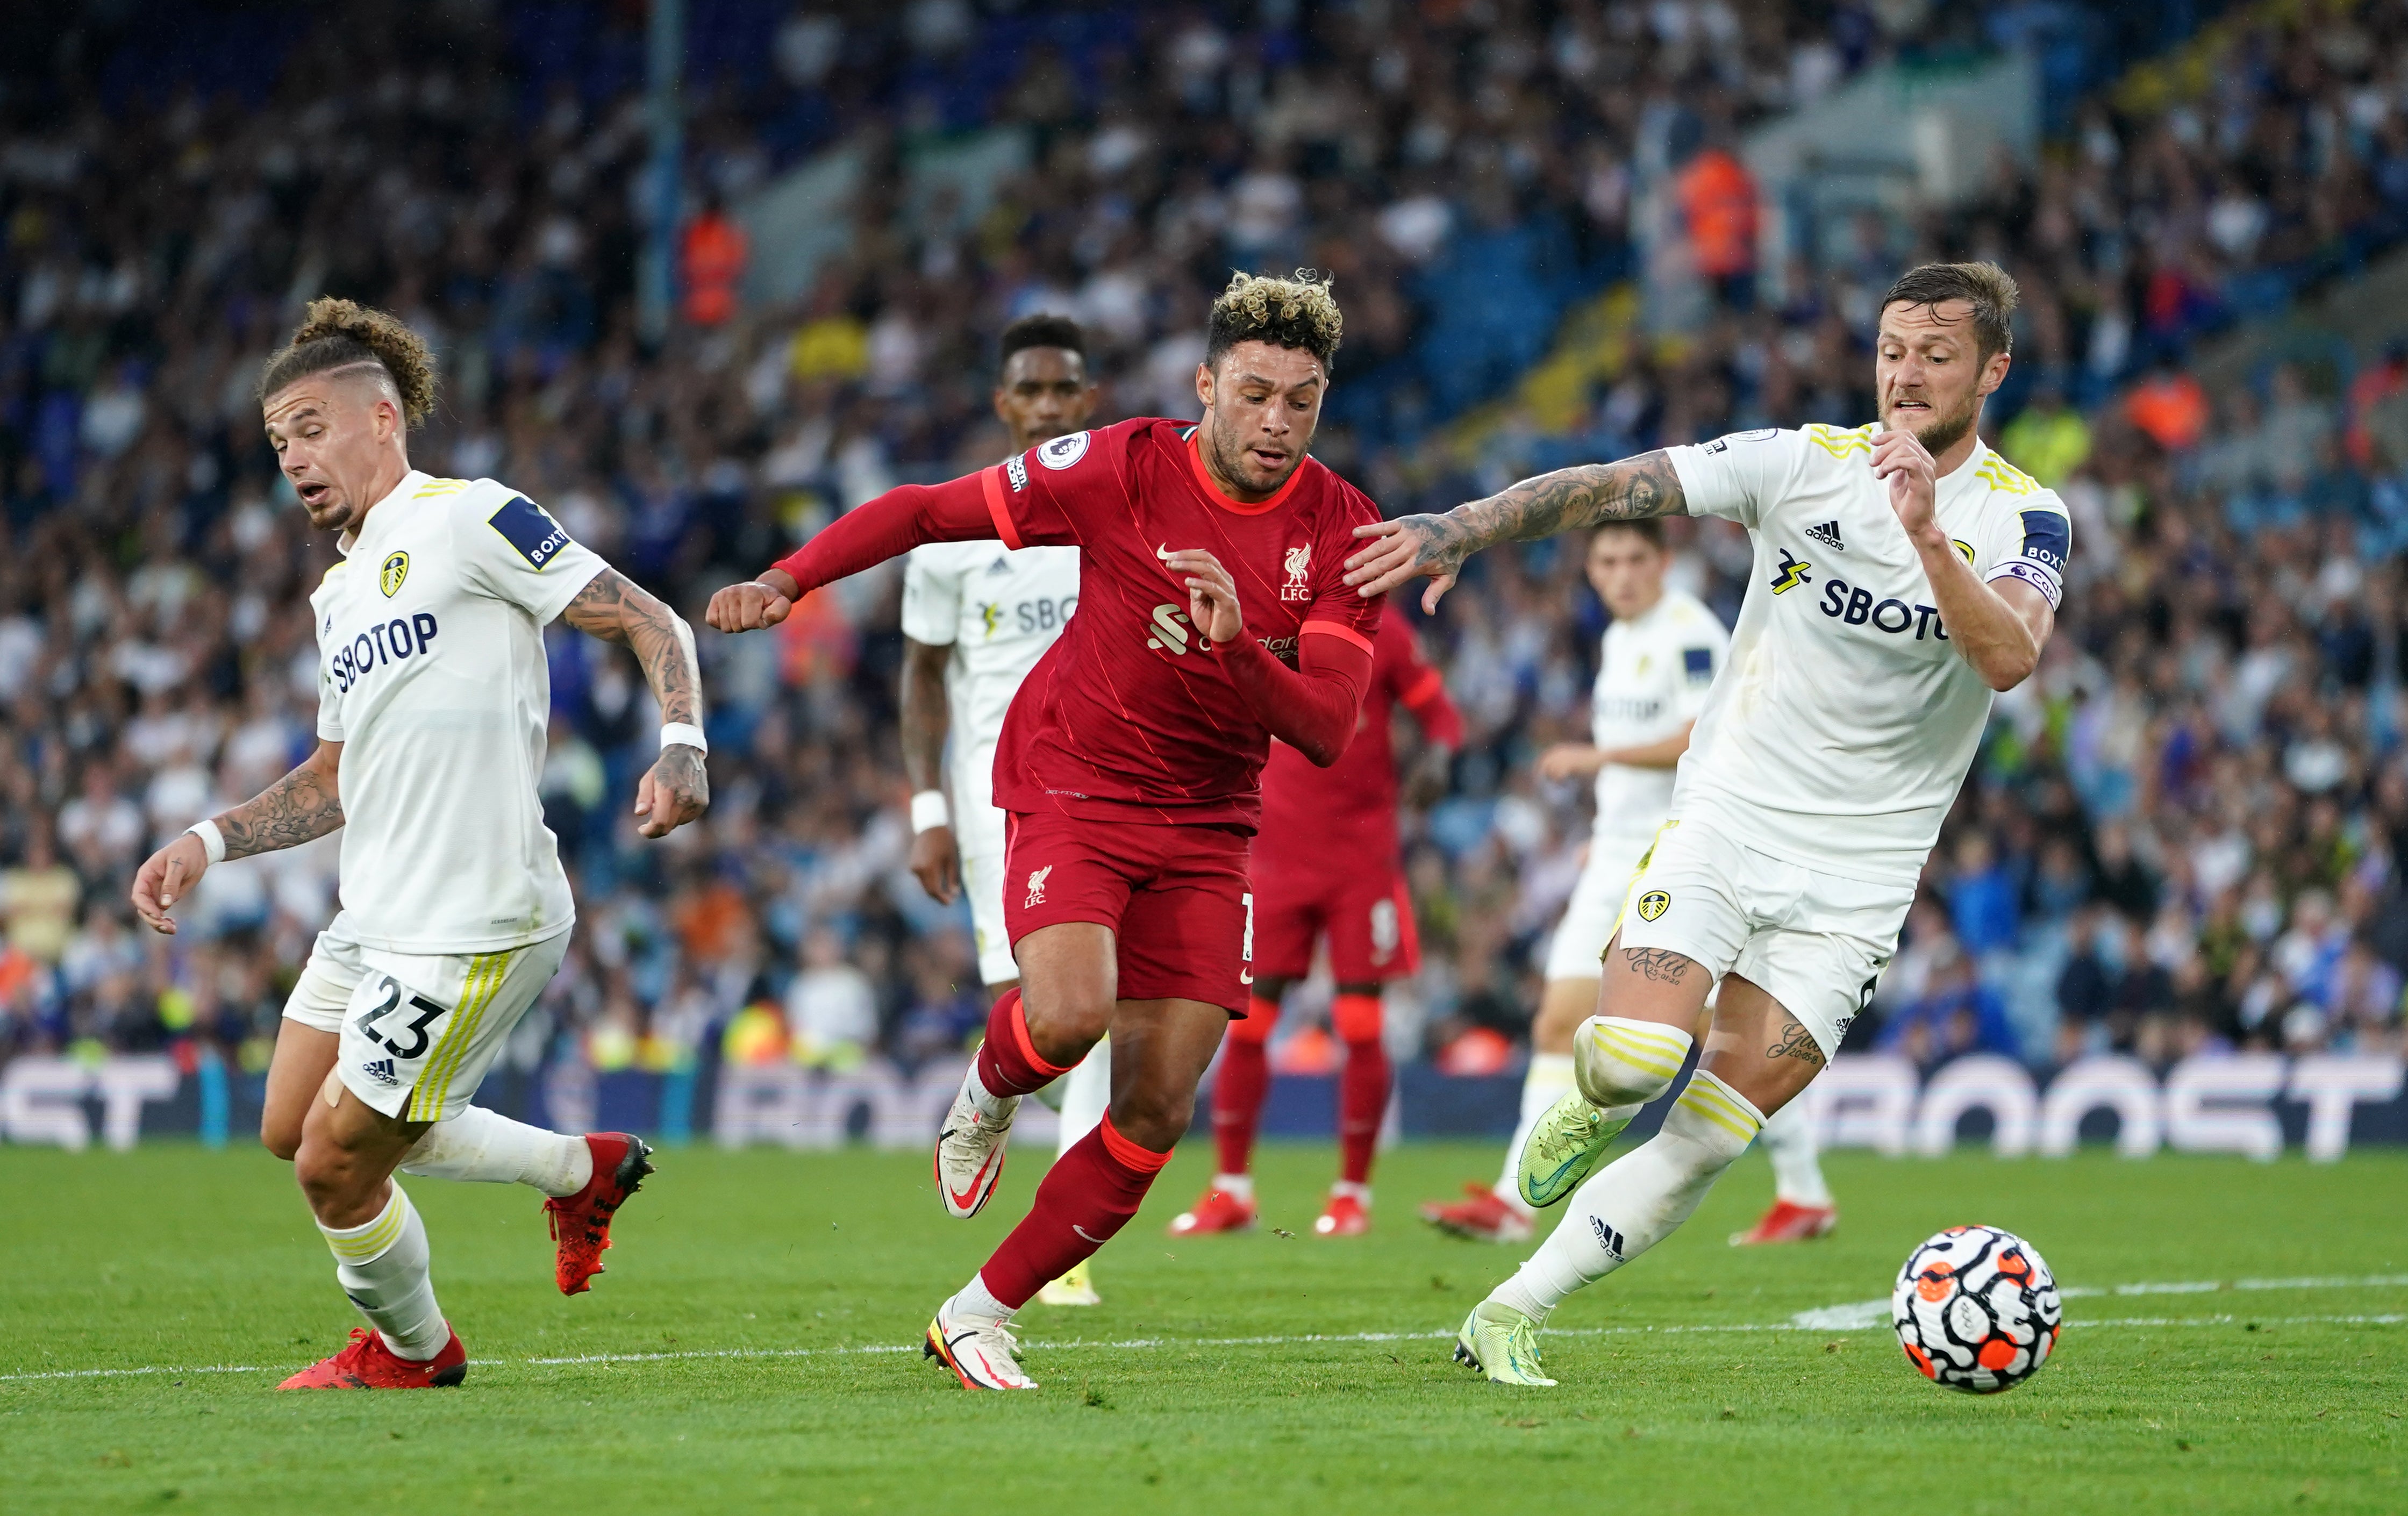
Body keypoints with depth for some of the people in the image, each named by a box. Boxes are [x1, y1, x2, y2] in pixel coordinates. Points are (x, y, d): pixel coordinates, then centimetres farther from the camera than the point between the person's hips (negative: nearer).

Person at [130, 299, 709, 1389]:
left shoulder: (468, 520, -8)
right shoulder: (337, 592, 18)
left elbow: (649, 623, -10)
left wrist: (681, 748, -26)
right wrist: (207, 844, 15)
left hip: (469, 925, -10)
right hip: (373, 919, 10)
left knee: (335, 1166, -4)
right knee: (293, 1128, 17)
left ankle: (413, 1347, 25)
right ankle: (580, 1168, 26)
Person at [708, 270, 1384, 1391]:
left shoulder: (1340, 532, -8)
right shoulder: (1126, 469, -14)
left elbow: (1324, 732, -16)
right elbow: (927, 510, -7)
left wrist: (1241, 644, -34)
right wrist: (786, 581, -19)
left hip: (1207, 825, 3)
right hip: (1072, 792, -3)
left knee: (1156, 1108, -3)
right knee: (1070, 1014, -30)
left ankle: (981, 1315, 13)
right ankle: (989, 1092, 8)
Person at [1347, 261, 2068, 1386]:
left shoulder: (2023, 520, -4)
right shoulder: (1804, 463, -1)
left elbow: (2009, 660, -23)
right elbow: (1609, 489, -7)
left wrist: (1929, 536, -36)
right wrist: (1459, 528, -21)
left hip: (1854, 880, 0)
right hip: (1725, 819, 0)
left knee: (1710, 1141, -7)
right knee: (1632, 1060, -23)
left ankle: (1510, 1316, 4)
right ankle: (1592, 1108, 14)